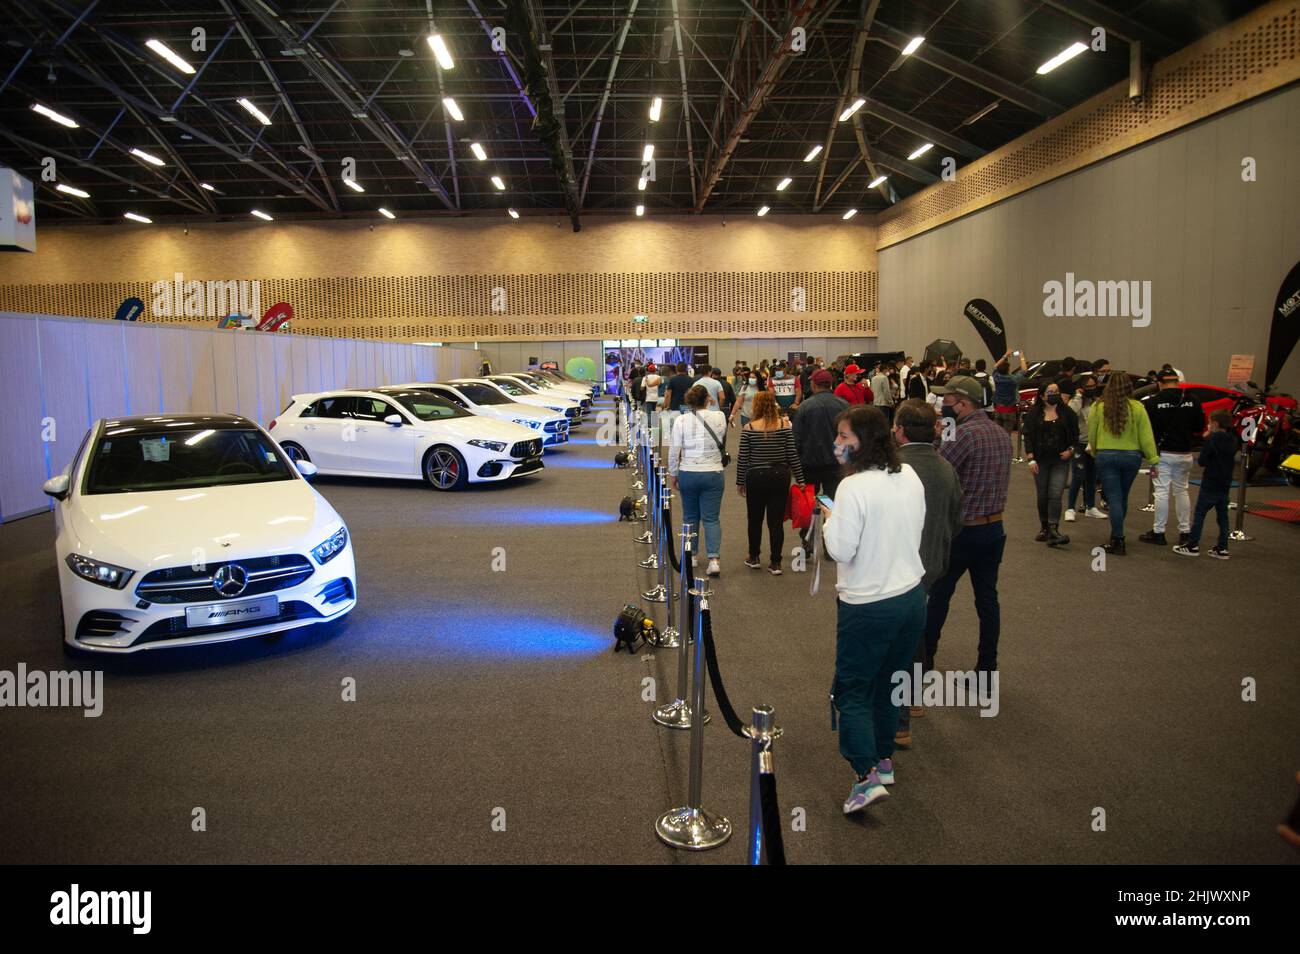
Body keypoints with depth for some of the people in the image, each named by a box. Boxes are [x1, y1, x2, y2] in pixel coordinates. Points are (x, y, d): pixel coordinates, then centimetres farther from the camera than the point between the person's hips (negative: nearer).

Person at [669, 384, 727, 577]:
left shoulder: (681, 421, -8)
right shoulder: (719, 417, -6)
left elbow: (674, 451, -6)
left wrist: (674, 474, 7)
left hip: (688, 473, 0)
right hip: (713, 473, 0)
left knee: (690, 516, 16)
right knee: (711, 518, 3)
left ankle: (691, 554, 26)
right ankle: (714, 559, -8)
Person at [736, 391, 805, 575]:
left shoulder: (748, 428, -8)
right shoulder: (785, 425, -5)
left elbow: (743, 458, -5)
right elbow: (792, 455, -3)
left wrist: (740, 482, 5)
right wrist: (799, 479, 5)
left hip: (756, 477, -1)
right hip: (780, 477, 1)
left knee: (755, 519, 14)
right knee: (776, 520, 5)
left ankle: (753, 558, 26)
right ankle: (775, 563, 8)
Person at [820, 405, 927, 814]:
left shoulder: (854, 487, -22)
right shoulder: (910, 477, 1)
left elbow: (840, 549, -20)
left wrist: (830, 518, -4)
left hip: (868, 606, -7)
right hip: (912, 596, 7)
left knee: (852, 691, 6)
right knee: (888, 683, 21)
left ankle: (868, 776, -3)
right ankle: (884, 759, 35)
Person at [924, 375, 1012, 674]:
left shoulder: (965, 433, -19)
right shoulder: (1002, 434, 8)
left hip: (963, 529, -7)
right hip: (994, 527, 7)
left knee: (938, 594, 9)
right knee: (987, 599, 11)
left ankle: (925, 657, 22)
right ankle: (987, 669, 16)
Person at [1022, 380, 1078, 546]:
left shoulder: (1067, 413, 5)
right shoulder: (1034, 414, 2)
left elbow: (1075, 434, 12)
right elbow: (1028, 436, -1)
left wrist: (1070, 450, -5)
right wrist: (1030, 458, -10)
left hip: (1060, 460, -1)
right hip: (1041, 461, 1)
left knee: (1055, 495, -12)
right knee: (1042, 495, 9)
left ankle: (1053, 529, -15)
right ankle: (1044, 527, 23)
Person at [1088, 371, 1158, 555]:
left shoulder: (1099, 407, -6)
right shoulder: (1137, 408, -4)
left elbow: (1091, 435, 1)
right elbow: (1146, 437, -3)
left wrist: (1096, 452, 16)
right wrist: (1153, 461, 1)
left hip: (1106, 456, -2)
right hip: (1132, 456, 2)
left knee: (1114, 498, -1)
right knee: (1122, 497, 18)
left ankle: (1118, 541, -6)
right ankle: (1117, 535, 31)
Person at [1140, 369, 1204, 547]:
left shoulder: (1154, 402, -11)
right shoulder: (1192, 401, 0)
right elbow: (1199, 428, 5)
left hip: (1163, 453, -4)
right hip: (1185, 454, 4)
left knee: (1161, 492, -1)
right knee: (1181, 491, 15)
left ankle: (1158, 532, 1)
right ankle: (1185, 531, 19)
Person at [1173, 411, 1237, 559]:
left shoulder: (1211, 440, -14)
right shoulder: (1233, 441, 6)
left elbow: (1202, 461, -14)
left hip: (1210, 484, -7)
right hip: (1225, 484, 7)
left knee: (1199, 514, -1)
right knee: (1222, 516, 9)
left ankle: (1193, 545, -1)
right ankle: (1222, 548, 11)